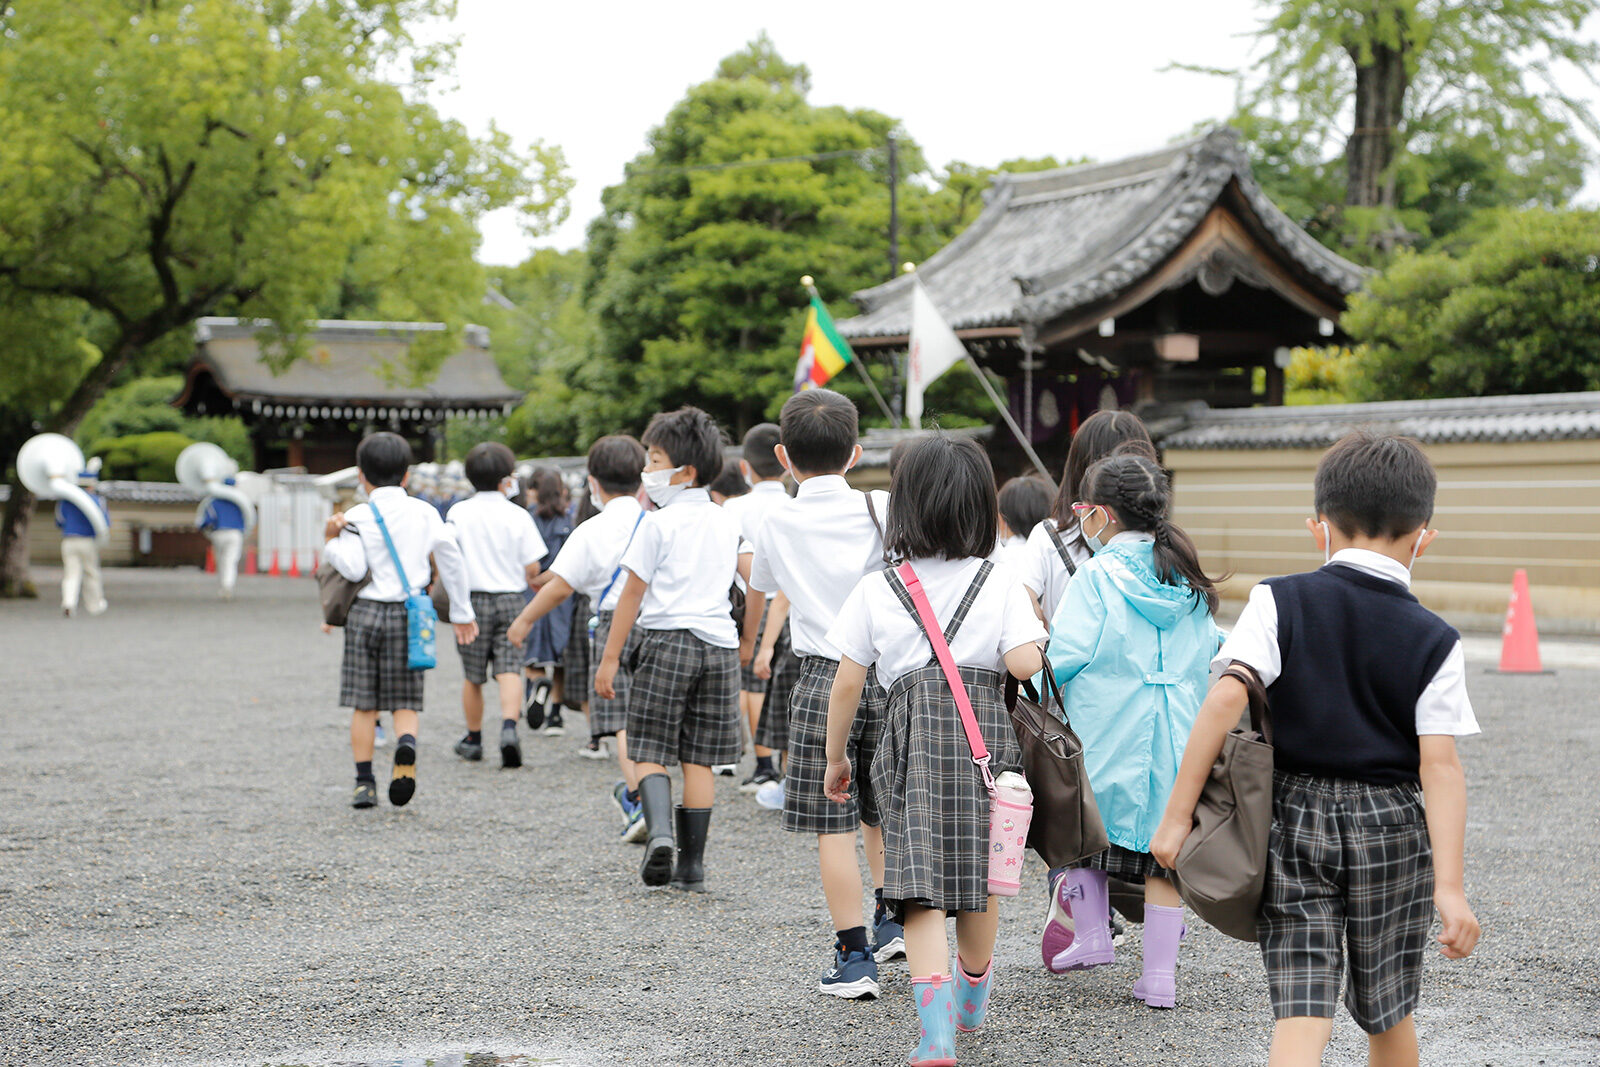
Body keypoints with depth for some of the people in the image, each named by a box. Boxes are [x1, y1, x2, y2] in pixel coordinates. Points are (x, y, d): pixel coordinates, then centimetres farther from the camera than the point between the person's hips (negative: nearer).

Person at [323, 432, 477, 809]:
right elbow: (451, 559, 10)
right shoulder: (425, 512, 7)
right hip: (409, 615, 1)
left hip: (367, 612, -1)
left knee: (363, 705, 7)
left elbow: (353, 569, -15)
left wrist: (331, 541, 0)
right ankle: (406, 745, -27)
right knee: (405, 703, 5)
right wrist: (462, 612, 19)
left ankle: (365, 782, 8)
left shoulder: (358, 517, -3)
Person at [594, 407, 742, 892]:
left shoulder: (658, 523, -6)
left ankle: (659, 829, -23)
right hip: (718, 643, 5)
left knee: (650, 750, 2)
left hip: (665, 639, -5)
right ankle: (692, 863, 7)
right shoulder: (726, 523, 11)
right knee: (699, 758, 7)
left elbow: (633, 594, -5)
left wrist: (610, 659, -3)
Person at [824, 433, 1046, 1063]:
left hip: (911, 734, -1)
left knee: (920, 888, -4)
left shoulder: (876, 590, 4)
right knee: (978, 871, 20)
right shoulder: (999, 583, 2)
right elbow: (1025, 664, -9)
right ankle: (973, 995, 42)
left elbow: (847, 683, 4)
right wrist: (1035, 637, 14)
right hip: (985, 733, 1)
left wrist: (836, 757, 16)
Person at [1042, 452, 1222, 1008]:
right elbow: (1209, 650, 14)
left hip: (1105, 734, -4)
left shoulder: (1097, 575, -10)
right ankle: (1160, 973, 7)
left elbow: (1066, 655, -14)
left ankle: (1092, 935, 18)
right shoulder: (1189, 579, 7)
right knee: (1163, 851, 6)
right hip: (1177, 741, 4)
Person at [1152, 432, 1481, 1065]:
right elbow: (1439, 765, -10)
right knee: (1387, 1011, 17)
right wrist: (1449, 886, -12)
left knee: (1301, 1009, -4)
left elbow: (1226, 700, -16)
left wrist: (1177, 814, -13)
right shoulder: (1434, 642, -2)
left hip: (1292, 818, 0)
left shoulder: (1279, 603, -4)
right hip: (1390, 826, 1)